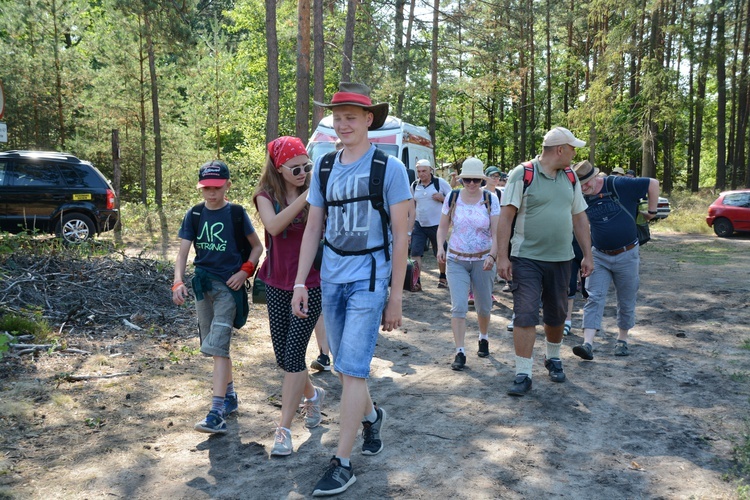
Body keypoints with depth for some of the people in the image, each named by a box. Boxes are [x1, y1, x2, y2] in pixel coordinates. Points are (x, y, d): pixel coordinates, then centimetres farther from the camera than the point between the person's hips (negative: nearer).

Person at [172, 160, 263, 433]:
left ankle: (217, 413, -14)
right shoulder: (194, 215, 2)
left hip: (228, 286, -5)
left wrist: (244, 271, -10)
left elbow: (257, 246, 3)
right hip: (203, 284, 5)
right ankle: (230, 395, 32)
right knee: (215, 346, 15)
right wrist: (178, 283, -18)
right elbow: (183, 252, -3)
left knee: (217, 346, -13)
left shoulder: (236, 213, -6)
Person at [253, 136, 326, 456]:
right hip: (277, 284, 3)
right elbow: (273, 226, -23)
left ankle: (284, 429, 3)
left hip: (311, 283, -3)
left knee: (294, 352, -7)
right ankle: (312, 394, 40)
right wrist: (304, 197, -31)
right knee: (282, 356, 11)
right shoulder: (266, 196, -2)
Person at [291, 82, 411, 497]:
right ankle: (372, 415, 44)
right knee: (344, 367, 15)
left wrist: (396, 295, -8)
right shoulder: (323, 167, 6)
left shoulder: (390, 168, -7)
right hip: (331, 279, 5)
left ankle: (342, 463, 5)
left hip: (369, 279, -5)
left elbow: (400, 235, -6)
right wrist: (300, 282, 4)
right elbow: (312, 228, 9)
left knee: (352, 369, -7)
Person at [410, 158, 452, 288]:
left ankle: (443, 278, 32)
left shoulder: (440, 183, -4)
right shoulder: (415, 186, 7)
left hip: (437, 225, -3)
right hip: (419, 224, 3)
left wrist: (442, 198, -18)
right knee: (415, 253, -11)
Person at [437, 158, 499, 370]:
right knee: (458, 306, -8)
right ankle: (460, 352, -3)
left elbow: (496, 232, -6)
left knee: (483, 306, 13)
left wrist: (492, 255, -21)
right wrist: (440, 247, -10)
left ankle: (483, 338, 40)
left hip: (482, 259, 0)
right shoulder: (452, 198, -1)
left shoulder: (491, 199, -4)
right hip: (456, 259, 0)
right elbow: (443, 227, 7)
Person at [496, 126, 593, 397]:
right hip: (527, 258, -5)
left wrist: (587, 254, 11)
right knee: (525, 315, -9)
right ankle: (523, 375, -2)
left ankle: (553, 359, 38)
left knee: (556, 315, 15)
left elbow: (579, 218, 15)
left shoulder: (570, 177, 11)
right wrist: (502, 256, -15)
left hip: (561, 259, 5)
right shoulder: (522, 174, -8)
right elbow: (506, 216, -10)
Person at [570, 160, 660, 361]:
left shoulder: (618, 185, -14)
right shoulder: (581, 198, -2)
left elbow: (653, 183, -7)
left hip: (627, 255, -2)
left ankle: (622, 340, 28)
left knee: (626, 301, 10)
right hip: (599, 256, 3)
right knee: (594, 298, -8)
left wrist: (651, 212, -3)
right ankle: (587, 344, -14)